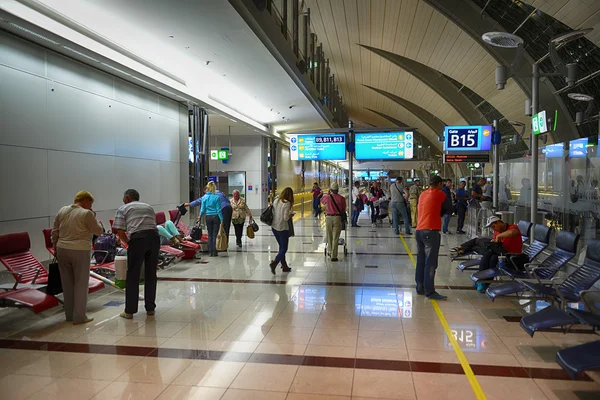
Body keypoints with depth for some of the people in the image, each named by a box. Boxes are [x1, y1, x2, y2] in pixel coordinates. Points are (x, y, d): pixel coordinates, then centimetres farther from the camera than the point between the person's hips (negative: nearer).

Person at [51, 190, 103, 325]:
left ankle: (69, 315, 22)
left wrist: (56, 248, 20)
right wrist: (94, 217, 6)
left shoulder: (62, 211, 8)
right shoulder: (87, 214, -10)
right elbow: (99, 231, -3)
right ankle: (79, 316, 6)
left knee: (67, 284, 14)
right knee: (81, 284, 3)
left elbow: (54, 232, 12)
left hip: (62, 250, 6)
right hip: (80, 252, -6)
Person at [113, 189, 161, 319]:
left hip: (137, 238, -4)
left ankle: (129, 311, 10)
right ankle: (150, 308, 21)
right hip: (154, 237, 4)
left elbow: (120, 232, 4)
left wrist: (127, 242, 21)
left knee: (133, 276, 5)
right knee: (151, 274, 14)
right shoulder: (149, 207, 27)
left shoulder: (123, 208, 14)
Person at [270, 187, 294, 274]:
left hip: (274, 227, 7)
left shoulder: (276, 201, 2)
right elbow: (286, 218, -19)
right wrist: (291, 215, 1)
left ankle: (284, 266, 24)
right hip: (283, 228, -7)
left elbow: (272, 213, 8)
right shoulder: (287, 203, -16)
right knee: (284, 248, 4)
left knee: (281, 246, 18)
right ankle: (274, 262, -14)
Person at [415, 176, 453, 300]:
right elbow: (449, 209, 6)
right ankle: (430, 291, -6)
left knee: (421, 261, 11)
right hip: (431, 231, -7)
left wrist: (436, 213, 12)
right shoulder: (440, 194, -2)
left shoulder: (423, 194, 16)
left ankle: (420, 288, 17)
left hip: (419, 230, 7)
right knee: (430, 263, -6)